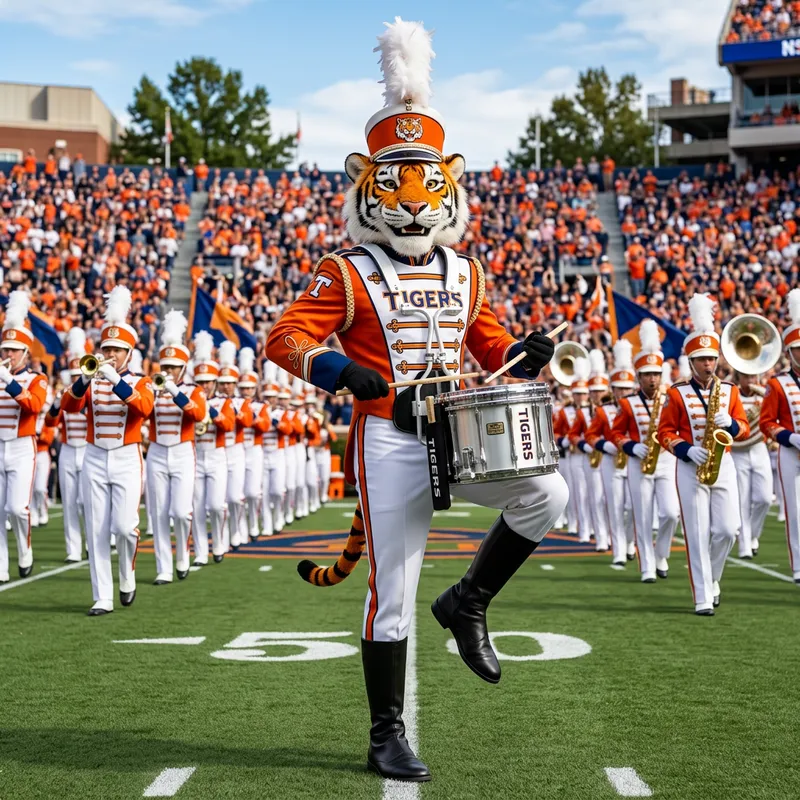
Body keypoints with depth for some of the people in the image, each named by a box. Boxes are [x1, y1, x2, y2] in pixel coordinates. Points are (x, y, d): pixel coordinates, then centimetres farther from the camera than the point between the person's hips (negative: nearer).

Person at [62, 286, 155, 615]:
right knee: (96, 532, 0)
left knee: (124, 526, -11)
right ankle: (103, 598, 5)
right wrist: (84, 380, -28)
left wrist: (116, 381, -30)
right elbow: (69, 406, -10)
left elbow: (143, 407, -19)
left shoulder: (140, 383, 3)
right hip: (95, 459, 2)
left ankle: (128, 577, 18)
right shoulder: (91, 383, 8)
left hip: (127, 460, -2)